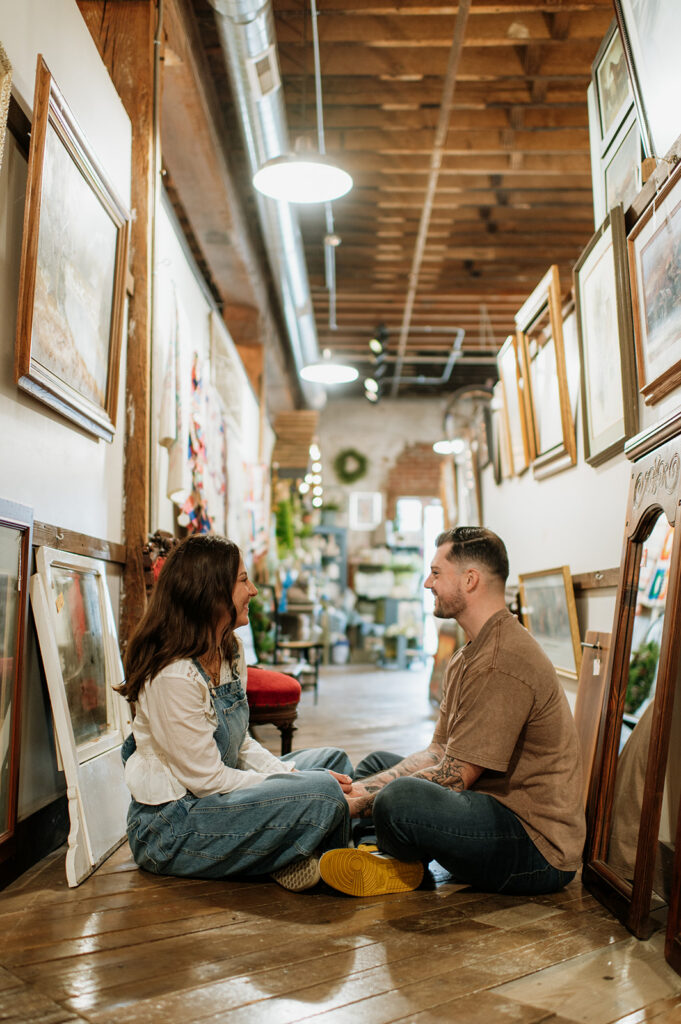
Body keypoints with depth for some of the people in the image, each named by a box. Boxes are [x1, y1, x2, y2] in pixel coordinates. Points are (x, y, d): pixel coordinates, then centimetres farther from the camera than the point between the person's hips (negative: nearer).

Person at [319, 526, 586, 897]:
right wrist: (363, 788, 0)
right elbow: (437, 752, 11)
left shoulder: (503, 662, -24)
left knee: (402, 799, -33)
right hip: (498, 808, 11)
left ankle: (400, 866, -1)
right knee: (379, 762, 21)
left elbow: (453, 777, -22)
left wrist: (363, 801, -13)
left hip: (538, 848, -11)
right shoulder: (471, 654, 12)